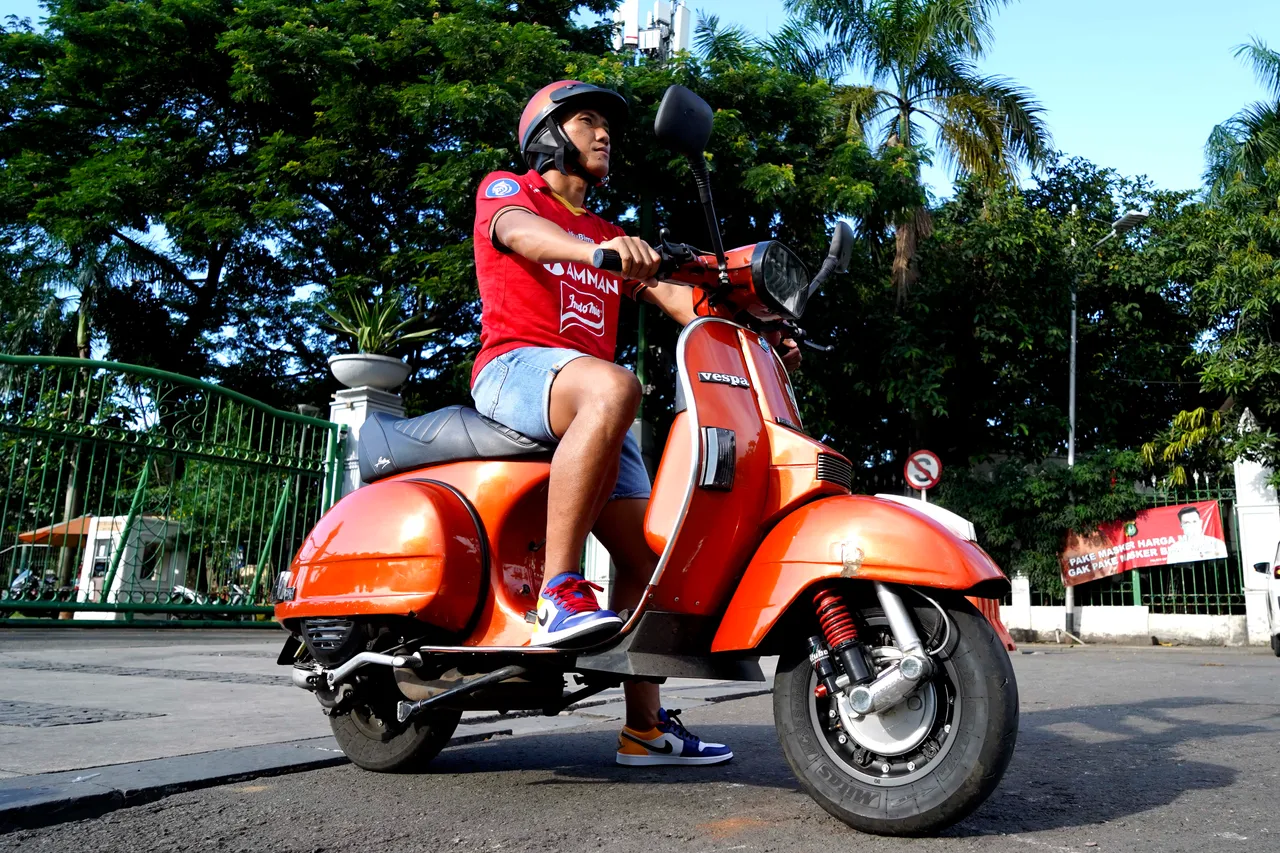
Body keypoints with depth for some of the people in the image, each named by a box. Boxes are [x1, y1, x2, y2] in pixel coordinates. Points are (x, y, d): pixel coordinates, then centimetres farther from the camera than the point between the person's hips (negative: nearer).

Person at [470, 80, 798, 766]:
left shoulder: (611, 236, 30)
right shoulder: (505, 190, 11)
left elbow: (675, 297, 15)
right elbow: (521, 232, -15)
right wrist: (601, 248, -37)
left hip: (590, 404, 7)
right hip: (515, 366, -7)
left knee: (643, 552, 1)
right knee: (613, 388, -40)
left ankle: (645, 727, 8)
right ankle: (559, 592, -39)